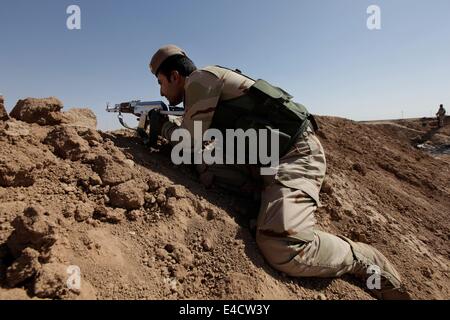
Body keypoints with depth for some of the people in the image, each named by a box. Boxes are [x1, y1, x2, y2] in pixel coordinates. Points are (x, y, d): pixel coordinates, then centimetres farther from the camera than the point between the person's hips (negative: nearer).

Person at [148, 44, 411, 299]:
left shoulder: (200, 79, -7)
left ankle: (367, 262, -2)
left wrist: (164, 126, 13)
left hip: (296, 153, -10)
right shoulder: (200, 89, 21)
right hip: (269, 158, 10)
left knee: (283, 248, -25)